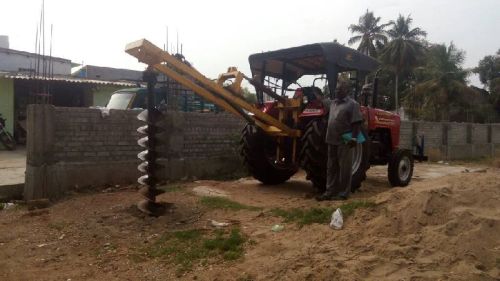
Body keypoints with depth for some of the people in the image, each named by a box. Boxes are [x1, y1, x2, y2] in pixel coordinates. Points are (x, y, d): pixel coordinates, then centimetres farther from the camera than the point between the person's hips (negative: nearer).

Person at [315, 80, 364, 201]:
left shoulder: (352, 104, -7)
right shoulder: (333, 103, 14)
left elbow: (357, 123, -13)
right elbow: (324, 101, 37)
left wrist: (354, 138, -19)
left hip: (344, 142, -7)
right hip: (333, 141, 8)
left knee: (344, 168, 1)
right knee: (331, 168, 11)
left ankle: (343, 193, 9)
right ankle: (330, 191, 19)